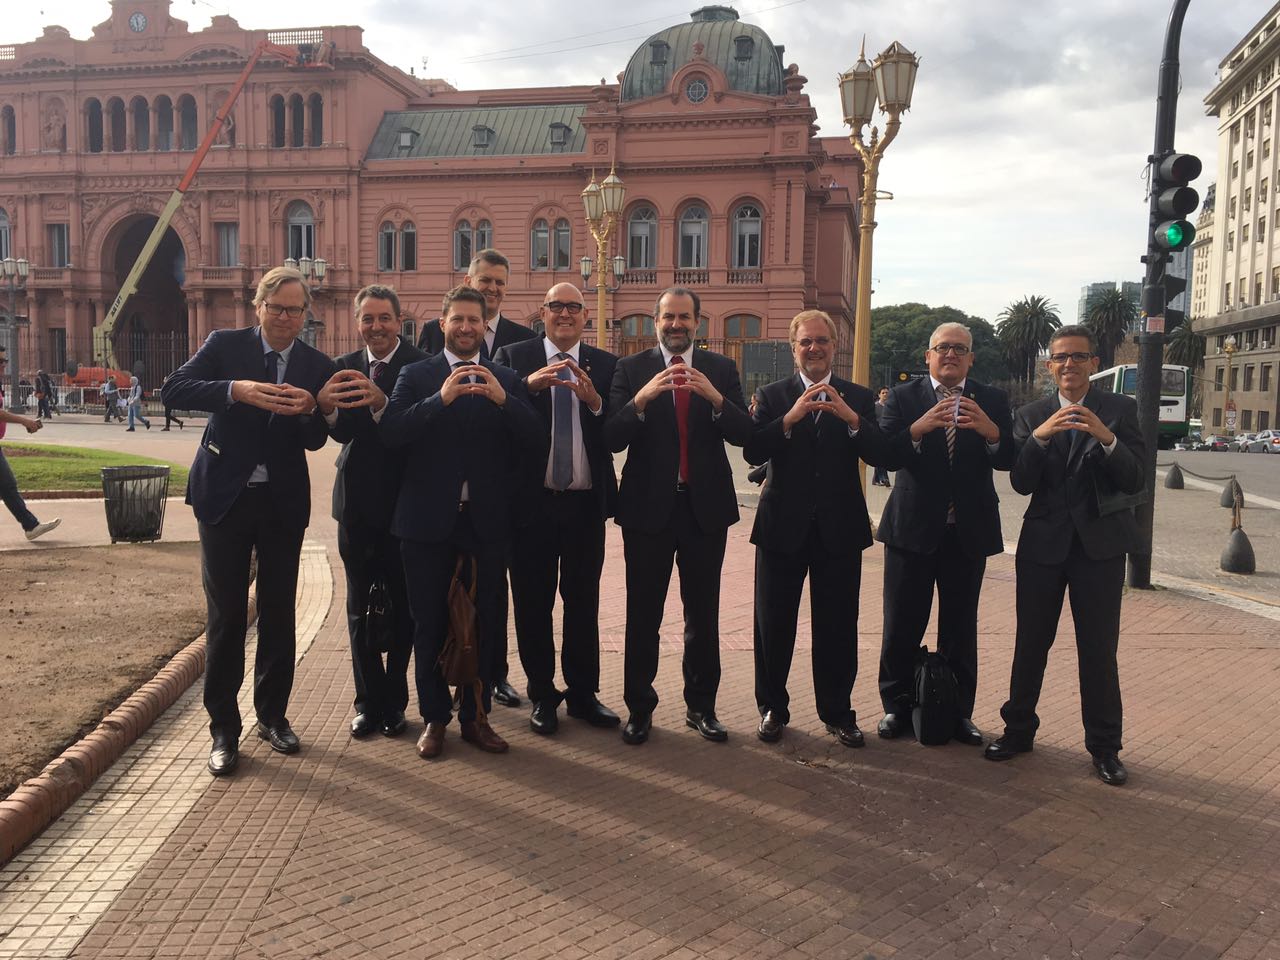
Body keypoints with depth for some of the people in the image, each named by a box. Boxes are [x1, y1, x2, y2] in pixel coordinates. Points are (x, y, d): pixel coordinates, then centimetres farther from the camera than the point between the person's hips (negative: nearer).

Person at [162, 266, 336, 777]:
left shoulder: (317, 366, 2)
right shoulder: (225, 345, -2)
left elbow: (316, 440, 0)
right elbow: (174, 389, -16)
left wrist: (308, 410, -22)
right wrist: (237, 390, -30)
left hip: (284, 502, 2)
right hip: (225, 497, -2)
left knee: (278, 613, 11)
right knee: (227, 615, 3)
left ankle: (272, 715, 26)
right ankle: (223, 728, 14)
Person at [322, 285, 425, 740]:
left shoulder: (420, 366, -9)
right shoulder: (343, 368, 4)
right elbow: (343, 433, -10)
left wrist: (380, 403, -41)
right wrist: (327, 407, -32)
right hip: (357, 503, 4)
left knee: (403, 606, 7)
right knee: (360, 608, 10)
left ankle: (394, 701, 21)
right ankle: (368, 701, 22)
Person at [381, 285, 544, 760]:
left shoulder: (506, 381, 7)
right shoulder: (416, 375, 3)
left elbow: (535, 445, -4)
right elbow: (390, 432, -13)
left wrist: (503, 400, -19)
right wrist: (440, 399, -24)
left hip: (486, 520, 1)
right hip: (428, 519, -1)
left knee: (488, 621, 6)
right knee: (429, 623, 8)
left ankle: (475, 715, 22)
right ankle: (434, 717, 22)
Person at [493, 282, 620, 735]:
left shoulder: (606, 365, 5)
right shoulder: (513, 357, 1)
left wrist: (594, 401, -21)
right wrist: (529, 384, -29)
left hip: (586, 503, 1)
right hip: (532, 501, -1)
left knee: (584, 601, 11)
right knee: (533, 604, 8)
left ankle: (583, 693, 24)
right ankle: (542, 695, 23)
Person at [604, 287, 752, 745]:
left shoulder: (721, 369, 5)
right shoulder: (631, 369, 0)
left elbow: (744, 433, -5)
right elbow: (612, 439, -10)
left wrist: (715, 398, -22)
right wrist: (642, 398, -26)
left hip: (706, 505, 2)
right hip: (648, 505, -1)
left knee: (703, 614, 11)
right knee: (642, 615, 6)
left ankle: (701, 706, 23)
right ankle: (639, 708, 18)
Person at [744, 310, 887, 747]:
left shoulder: (858, 398, 5)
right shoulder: (772, 396, 2)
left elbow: (880, 455, -8)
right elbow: (752, 452, -13)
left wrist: (852, 419, -24)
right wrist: (790, 418, -26)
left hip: (839, 529, 1)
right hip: (783, 526, 0)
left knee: (838, 626, 7)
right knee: (773, 625, 8)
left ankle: (837, 712, 23)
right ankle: (772, 708, 25)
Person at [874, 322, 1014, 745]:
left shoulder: (992, 402, 5)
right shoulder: (903, 397, 0)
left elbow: (1008, 461, -7)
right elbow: (885, 456, -13)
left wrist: (991, 432, -28)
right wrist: (918, 429, -30)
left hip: (969, 531, 1)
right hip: (913, 527, -1)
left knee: (961, 627, 10)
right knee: (902, 626, 6)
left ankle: (959, 711, 21)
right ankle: (896, 706, 20)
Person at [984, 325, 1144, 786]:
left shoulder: (1119, 410, -1)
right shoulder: (1031, 416, 4)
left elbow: (1135, 482, -9)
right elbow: (1021, 483, -8)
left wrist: (1106, 438, -26)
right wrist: (1039, 437, -24)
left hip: (1100, 542, -2)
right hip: (1044, 541, 2)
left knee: (1099, 649, 1)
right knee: (1030, 643, 9)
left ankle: (1104, 745, 15)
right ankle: (1018, 729, 24)